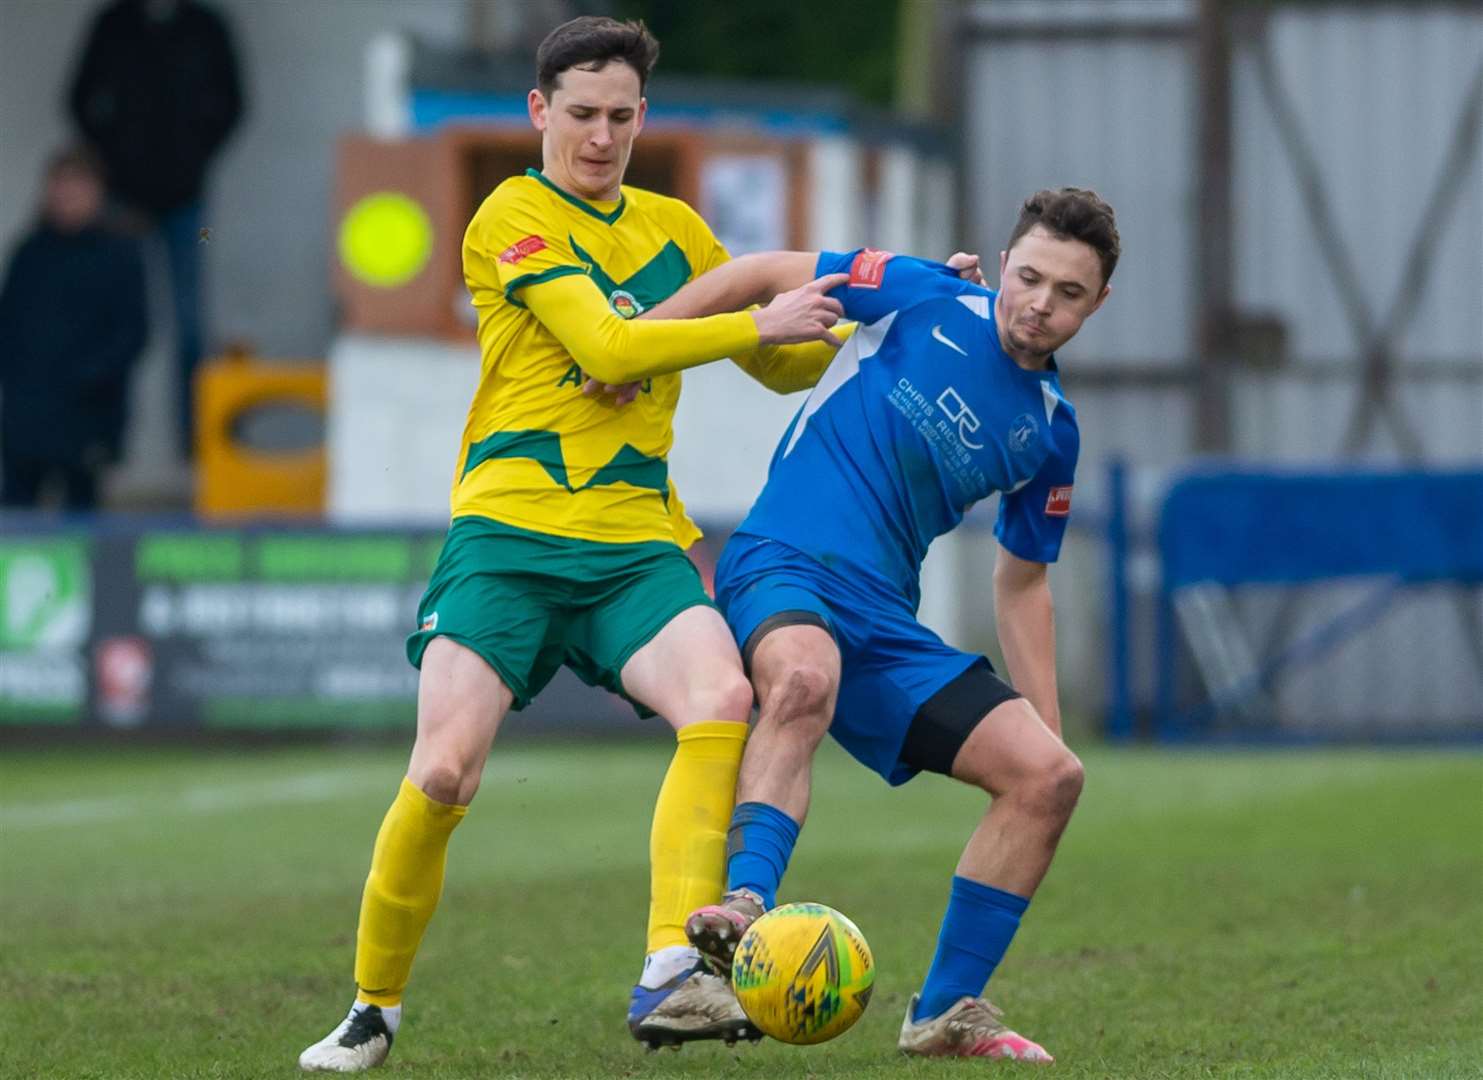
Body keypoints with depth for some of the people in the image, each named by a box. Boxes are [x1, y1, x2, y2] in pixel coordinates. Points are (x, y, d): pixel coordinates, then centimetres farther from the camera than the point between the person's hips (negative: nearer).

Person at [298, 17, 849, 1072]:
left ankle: (670, 977, -33)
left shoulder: (673, 228, 20)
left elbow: (786, 367, 29)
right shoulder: (513, 216, 0)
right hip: (509, 529, -4)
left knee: (722, 699, -27)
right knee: (443, 774, -15)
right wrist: (762, 322, -10)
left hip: (637, 543, 4)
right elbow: (610, 348, -13)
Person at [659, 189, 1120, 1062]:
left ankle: (946, 1013, 4)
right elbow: (765, 275, 6)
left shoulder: (1051, 430, 13)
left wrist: (1047, 724, 18)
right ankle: (747, 909, -56)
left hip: (888, 625, 6)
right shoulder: (925, 301, 0)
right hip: (784, 566, -6)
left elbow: (1022, 581, 24)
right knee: (804, 681, -41)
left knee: (1047, 773, -6)